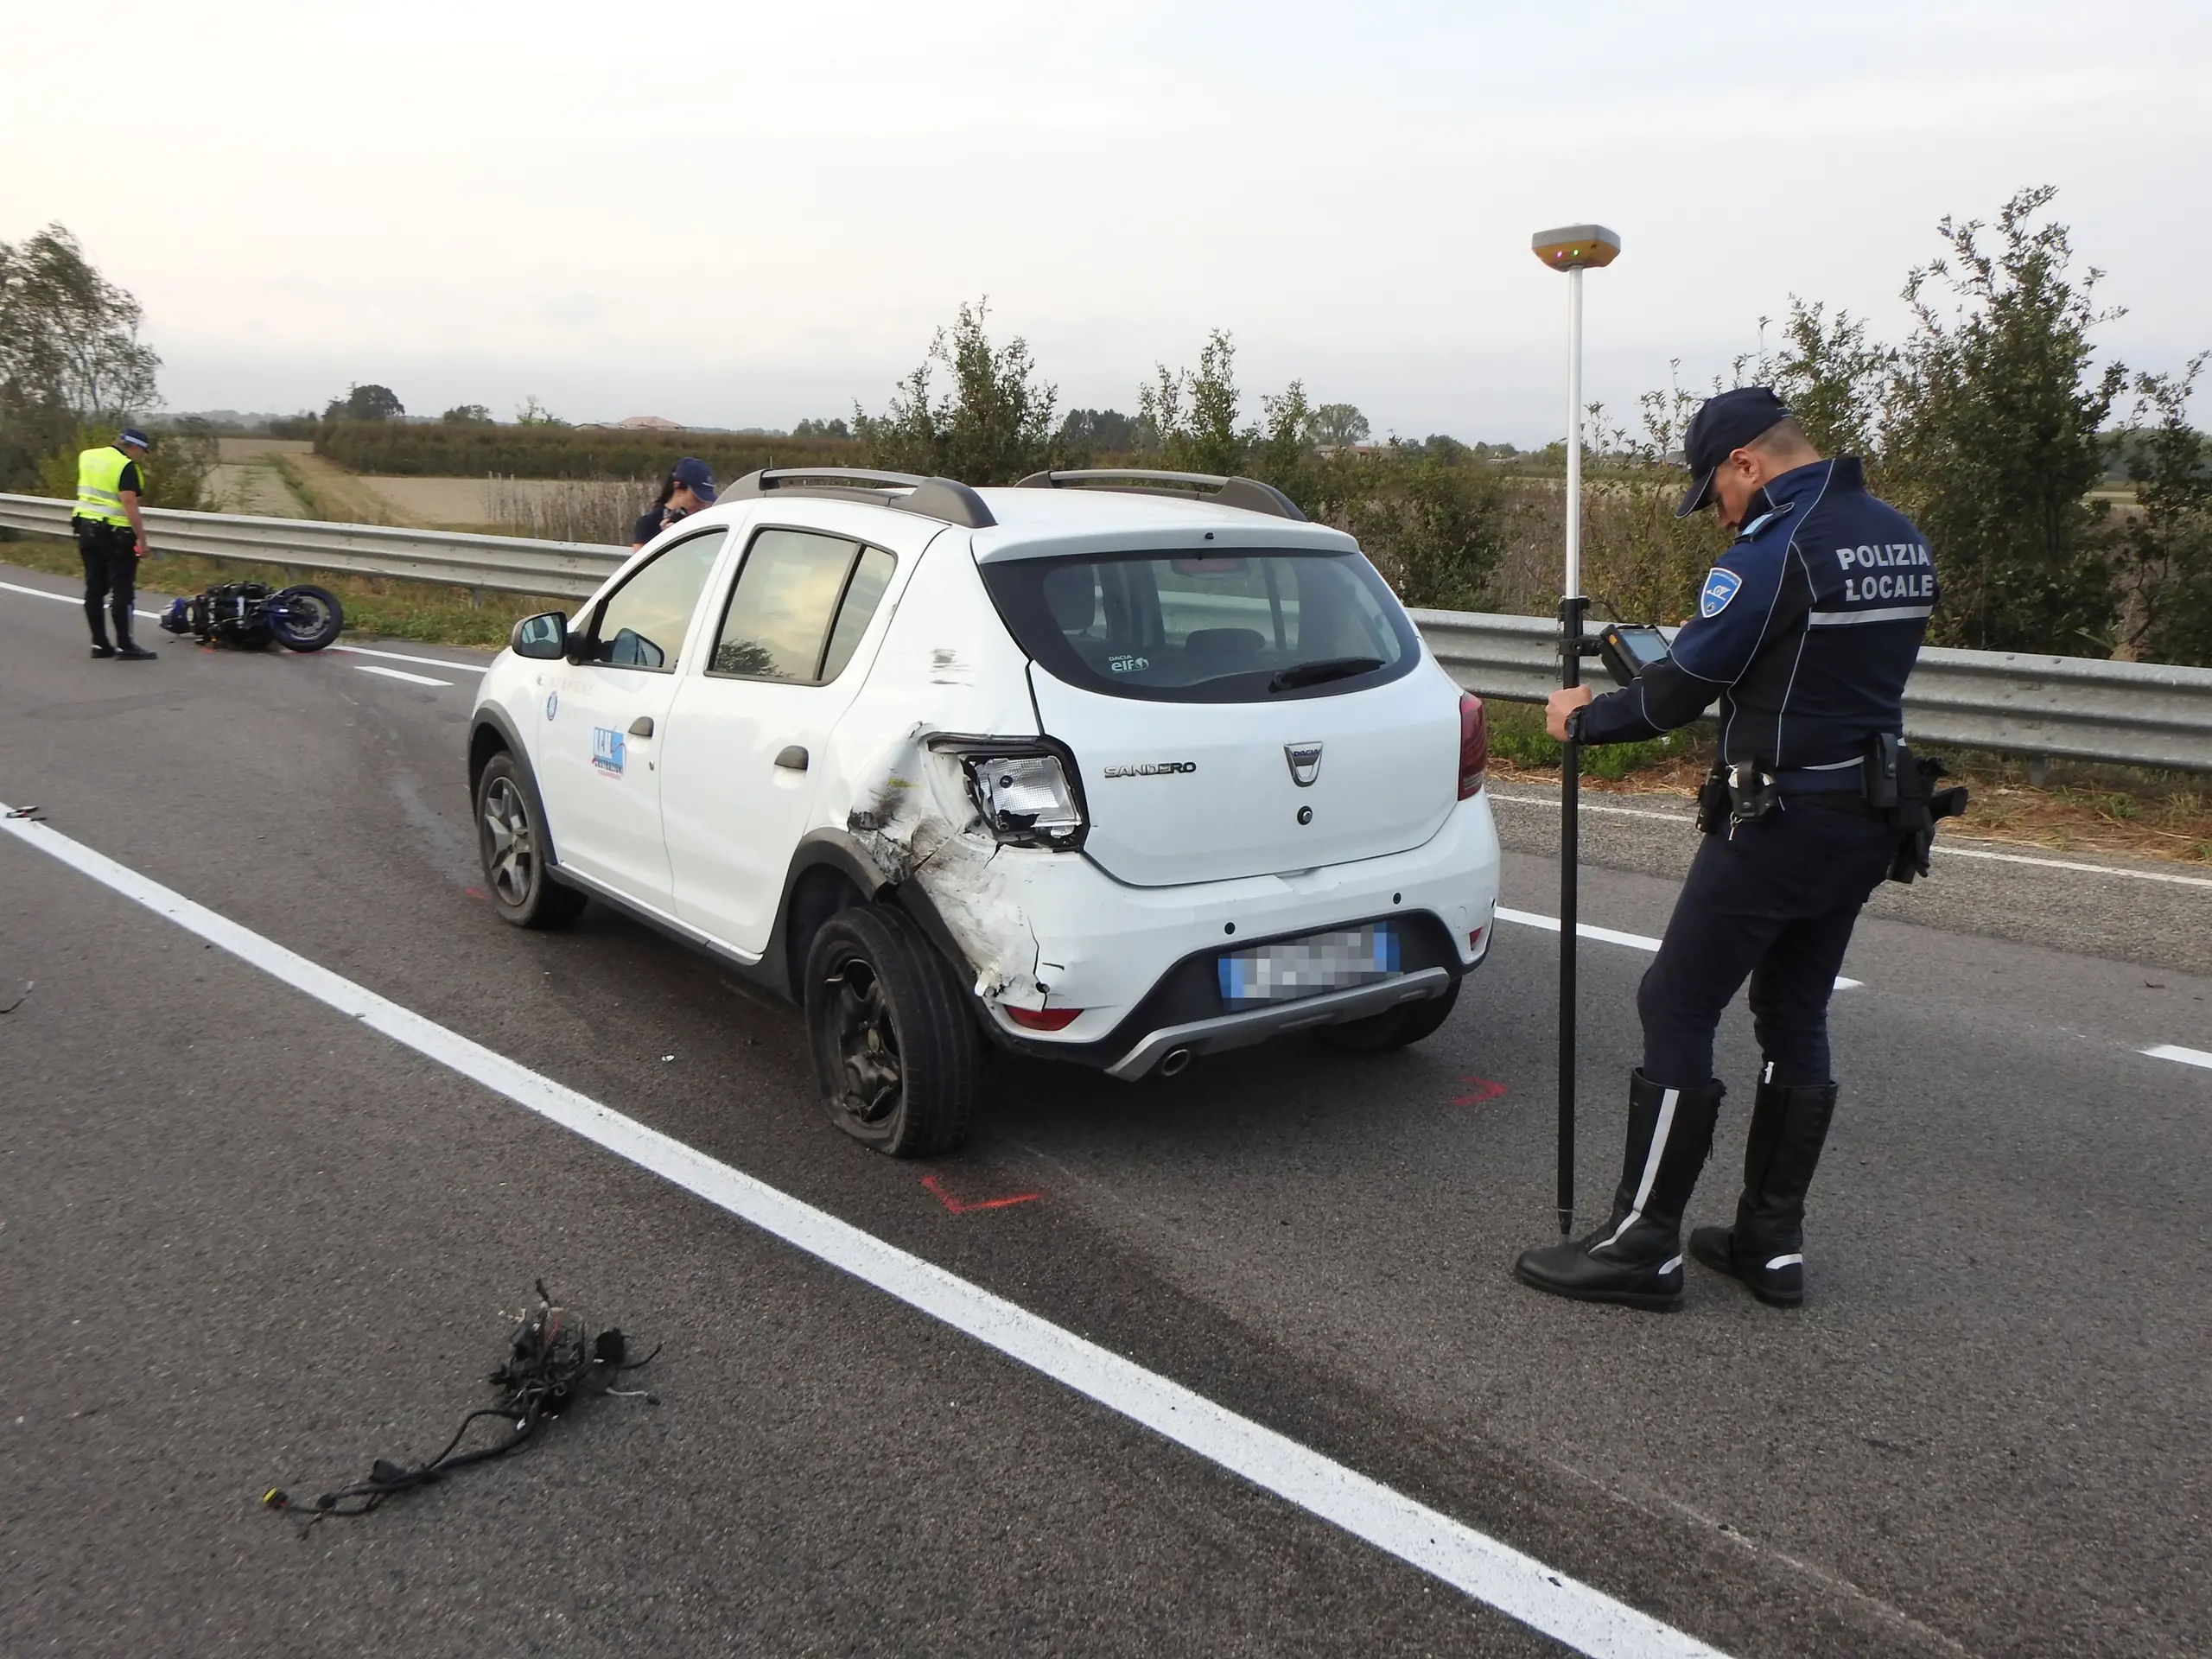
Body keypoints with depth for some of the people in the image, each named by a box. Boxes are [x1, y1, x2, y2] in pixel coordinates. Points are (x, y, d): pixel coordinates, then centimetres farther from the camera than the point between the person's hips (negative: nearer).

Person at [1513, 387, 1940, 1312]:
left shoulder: (1776, 548, -16)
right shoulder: (1900, 540, 11)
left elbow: (1684, 688, -13)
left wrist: (1583, 719, 3)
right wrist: (1681, 661, 17)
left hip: (1780, 817, -9)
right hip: (1867, 821, 9)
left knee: (1677, 1008, -2)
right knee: (1795, 1020, 14)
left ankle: (1643, 1245, 3)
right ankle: (1773, 1244, 21)